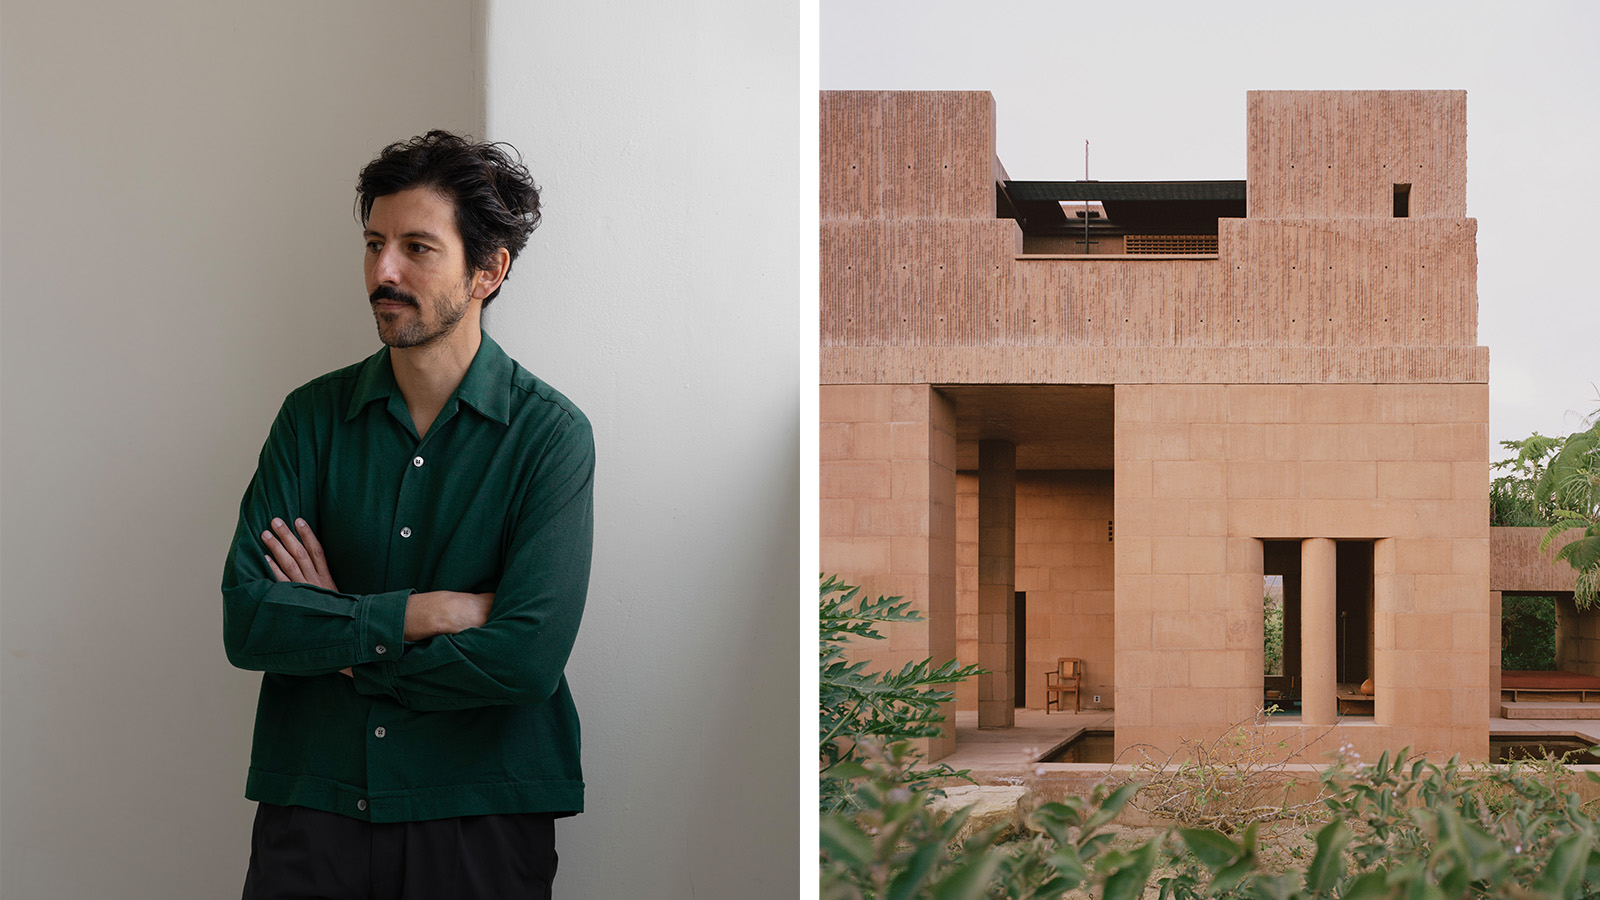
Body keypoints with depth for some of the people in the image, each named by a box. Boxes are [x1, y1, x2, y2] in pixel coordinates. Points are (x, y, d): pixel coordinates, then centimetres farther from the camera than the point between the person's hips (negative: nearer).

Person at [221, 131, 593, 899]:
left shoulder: (549, 433, -7)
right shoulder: (314, 416, 3)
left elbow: (529, 656, -17)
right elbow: (245, 619, -7)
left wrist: (335, 637, -9)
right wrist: (427, 613, -14)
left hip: (482, 815, -2)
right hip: (310, 805, 2)